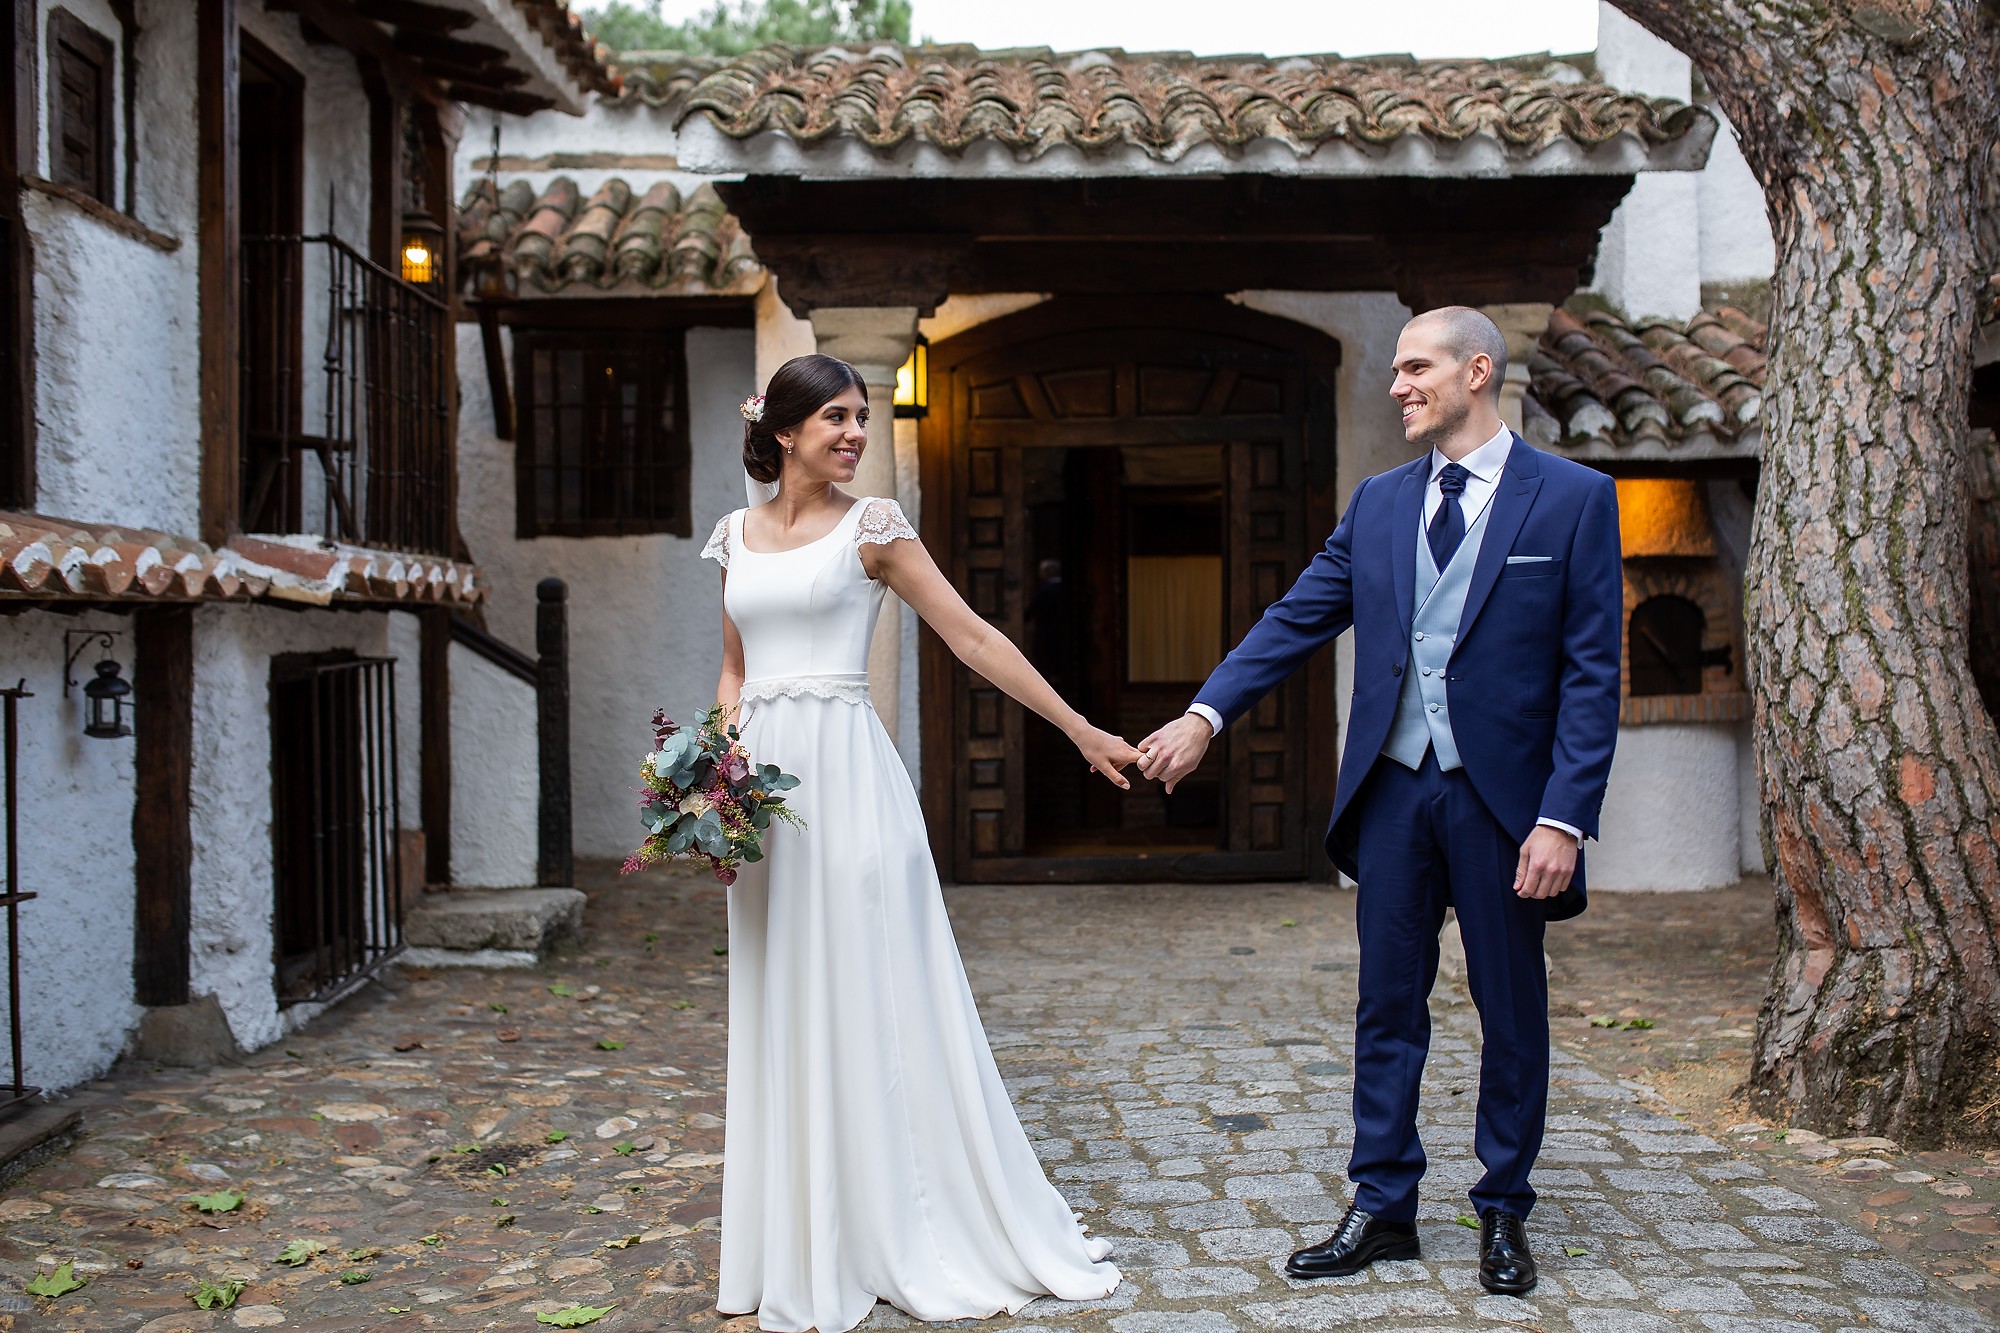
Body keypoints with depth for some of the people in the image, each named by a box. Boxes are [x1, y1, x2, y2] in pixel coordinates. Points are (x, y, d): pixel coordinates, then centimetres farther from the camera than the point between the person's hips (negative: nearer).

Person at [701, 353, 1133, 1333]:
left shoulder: (870, 526, -1)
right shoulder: (737, 535, 12)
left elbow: (974, 638, -3)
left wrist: (1082, 732, -5)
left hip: (847, 775, -5)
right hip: (763, 780, 5)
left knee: (870, 999, 0)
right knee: (779, 1011, 10)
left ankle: (912, 1238, 12)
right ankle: (799, 1245, 23)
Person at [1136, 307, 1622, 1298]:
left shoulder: (1574, 499, -4)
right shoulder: (1377, 503, 9)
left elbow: (1591, 674, -8)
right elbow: (1295, 619, 6)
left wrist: (1564, 817, -15)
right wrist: (1206, 713, -7)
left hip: (1502, 796, -3)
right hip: (1394, 788, 4)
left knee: (1512, 1013, 9)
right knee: (1387, 1009, 10)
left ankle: (1504, 1213, 26)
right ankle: (1382, 1208, 22)